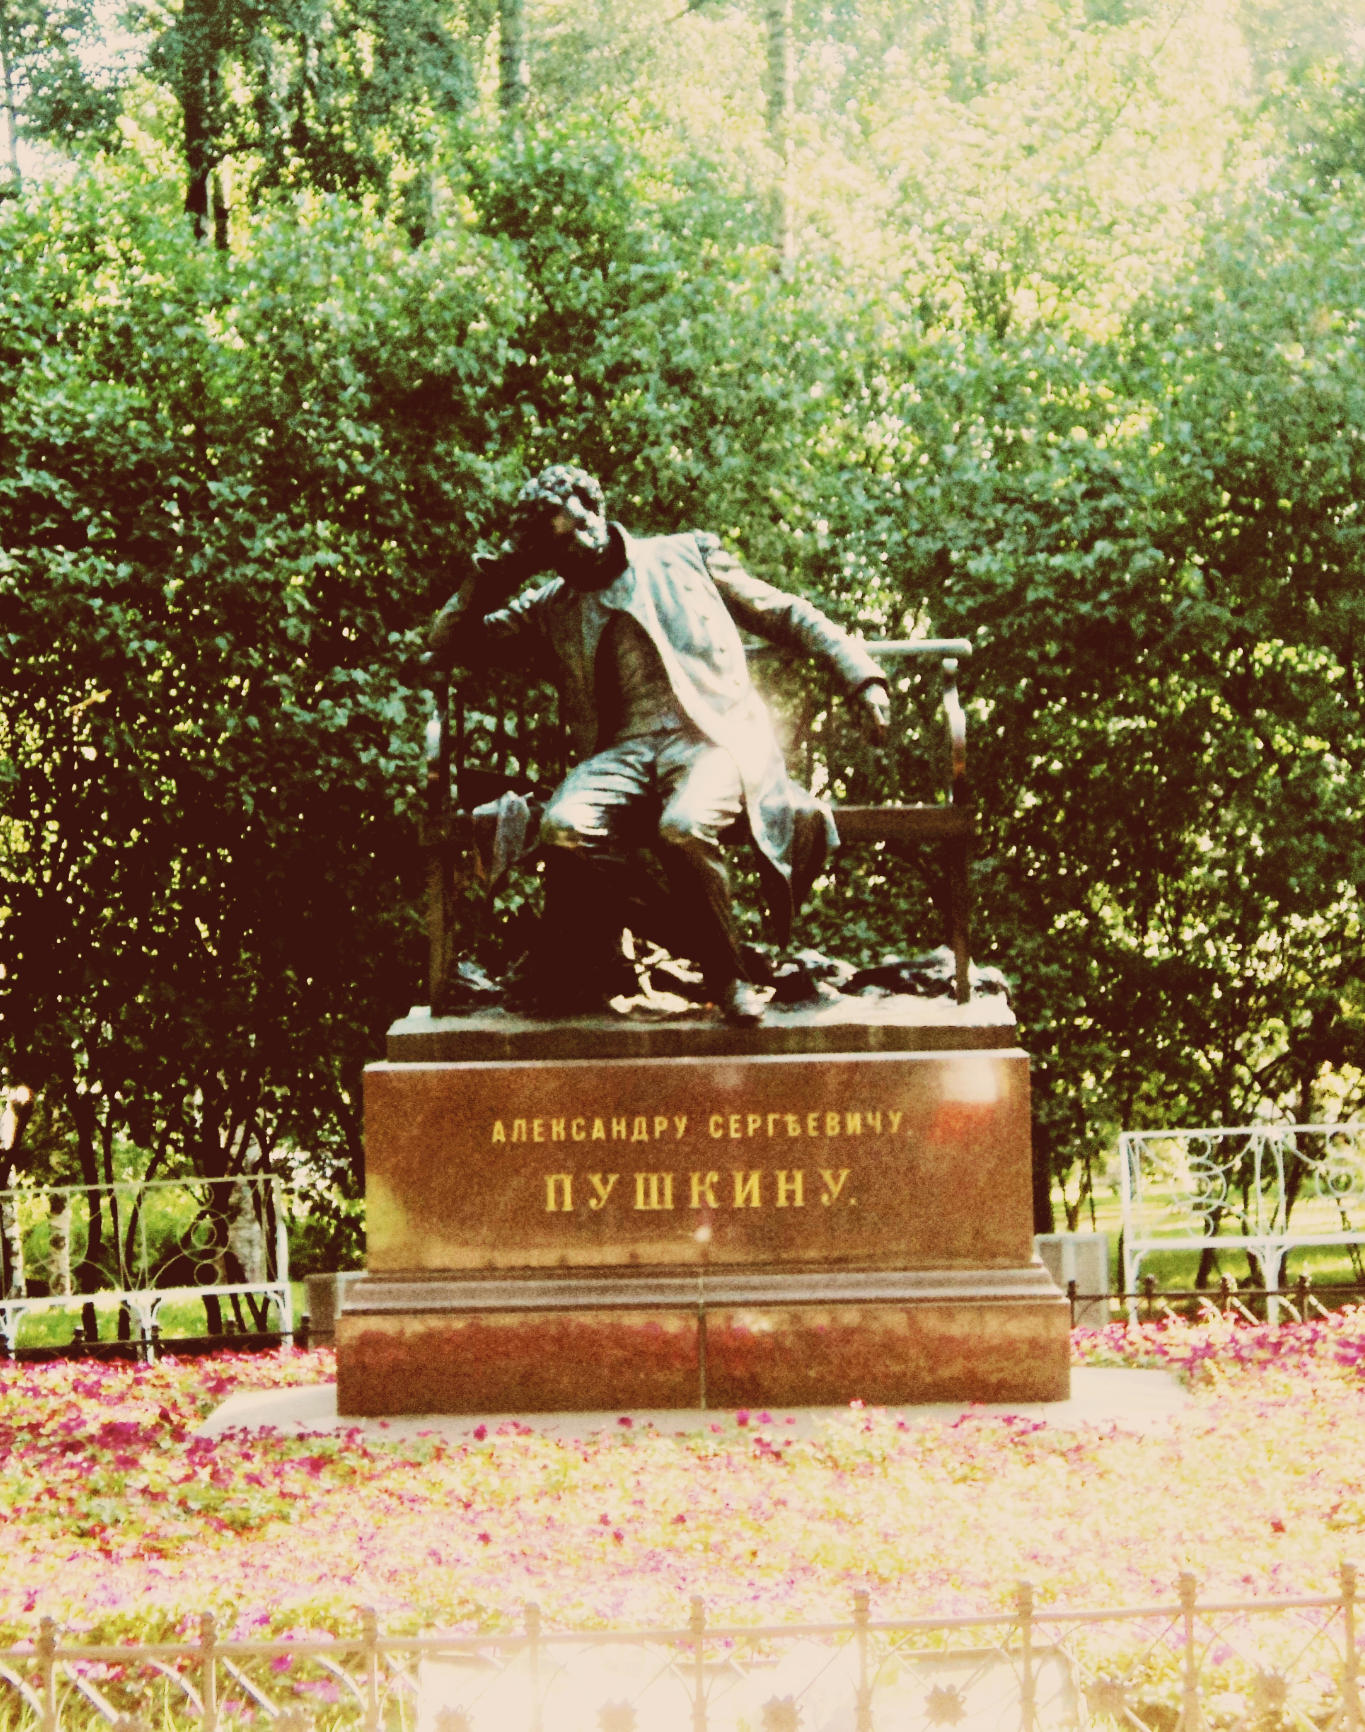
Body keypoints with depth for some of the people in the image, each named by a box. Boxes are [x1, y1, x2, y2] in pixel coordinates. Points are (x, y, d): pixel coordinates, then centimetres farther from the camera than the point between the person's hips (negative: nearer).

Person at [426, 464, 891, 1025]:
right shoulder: (550, 610, 23)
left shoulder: (687, 556, 20)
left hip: (714, 734, -2)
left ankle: (725, 976, -15)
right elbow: (445, 647, 23)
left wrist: (861, 677, 8)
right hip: (622, 749, 2)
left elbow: (787, 616, 20)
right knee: (567, 826, -33)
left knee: (684, 827, -37)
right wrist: (498, 574, 13)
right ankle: (587, 976, -12)